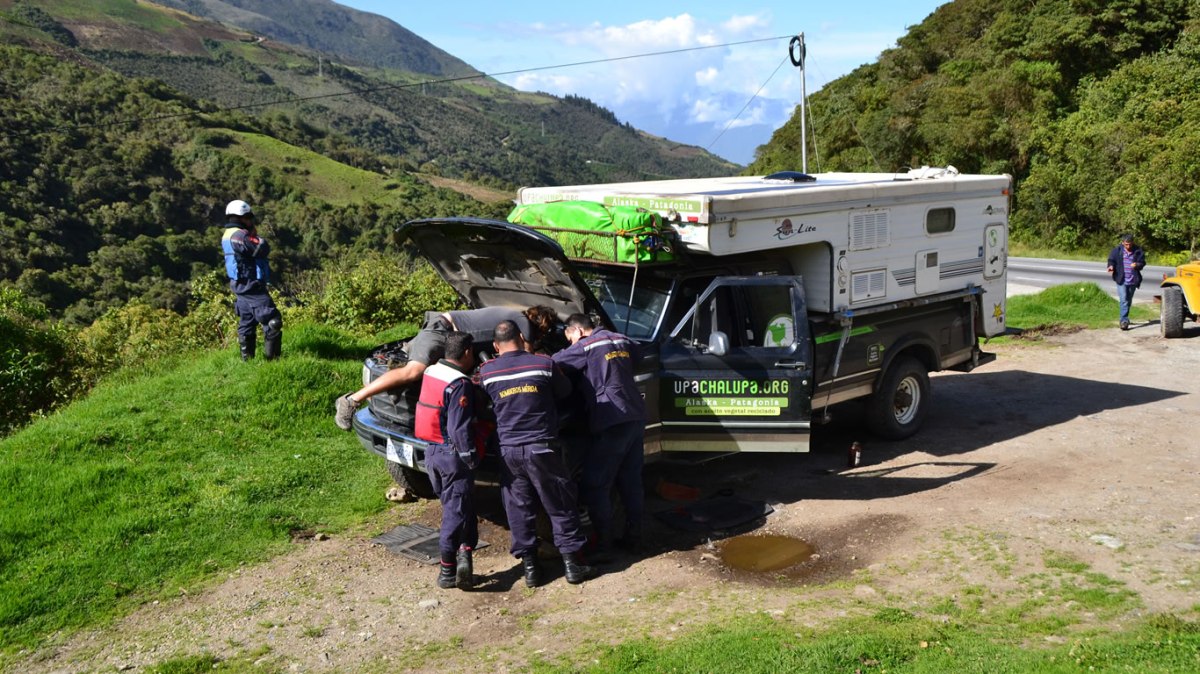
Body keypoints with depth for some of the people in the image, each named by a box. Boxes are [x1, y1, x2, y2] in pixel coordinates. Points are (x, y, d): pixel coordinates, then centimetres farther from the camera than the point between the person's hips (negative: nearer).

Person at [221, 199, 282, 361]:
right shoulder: (240, 235, -19)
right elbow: (263, 249, -21)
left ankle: (247, 358, 18)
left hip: (240, 286, 11)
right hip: (251, 286, -11)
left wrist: (252, 234, 4)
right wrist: (255, 234, -6)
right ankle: (271, 357, -11)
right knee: (273, 320, -10)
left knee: (247, 322, 14)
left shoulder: (227, 235, 13)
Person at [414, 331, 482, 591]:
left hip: (431, 451, 8)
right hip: (452, 454, -8)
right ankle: (448, 571, 1)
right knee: (457, 511, 1)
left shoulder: (431, 372, 6)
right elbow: (460, 428, -22)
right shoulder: (460, 384, -19)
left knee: (452, 506, 16)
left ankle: (464, 551, 7)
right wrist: (471, 458, -14)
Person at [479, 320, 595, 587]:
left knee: (519, 508, 12)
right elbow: (565, 391, 9)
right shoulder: (543, 363, -6)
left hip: (509, 451, 2)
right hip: (542, 448, -1)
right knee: (561, 506, 9)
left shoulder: (486, 372, -3)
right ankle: (573, 563, 12)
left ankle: (530, 566, 15)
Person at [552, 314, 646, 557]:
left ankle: (603, 544, 2)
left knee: (594, 486, 0)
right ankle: (633, 535, 22)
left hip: (610, 422, -8)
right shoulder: (621, 340, 14)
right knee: (631, 480, 16)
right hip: (636, 417, 8)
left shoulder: (585, 347, -6)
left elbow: (554, 364, -6)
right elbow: (637, 358, 31)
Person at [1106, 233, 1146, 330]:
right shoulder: (1117, 250, 0)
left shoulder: (1138, 250, 2)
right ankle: (1124, 320, -16)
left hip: (1133, 280, 2)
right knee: (1123, 300, -12)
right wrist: (1111, 266, -18)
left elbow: (1142, 262, 4)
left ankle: (1124, 319, 29)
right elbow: (1111, 260, 4)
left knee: (1129, 300, 14)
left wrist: (1137, 265, -19)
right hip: (1121, 279, -2)